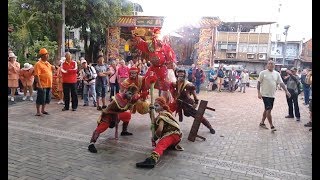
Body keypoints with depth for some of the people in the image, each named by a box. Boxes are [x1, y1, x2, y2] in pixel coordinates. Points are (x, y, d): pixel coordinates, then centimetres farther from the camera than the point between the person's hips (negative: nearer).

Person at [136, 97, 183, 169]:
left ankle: (152, 159, -58)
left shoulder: (162, 114, -6)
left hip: (172, 134, -10)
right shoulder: (166, 112, 23)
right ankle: (174, 145, 14)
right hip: (175, 135, 10)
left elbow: (160, 129, -19)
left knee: (160, 144, -33)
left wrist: (154, 138, -4)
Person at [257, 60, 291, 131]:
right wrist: (259, 93, -13)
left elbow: (281, 83, 6)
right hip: (265, 94, -5)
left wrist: (286, 91, -3)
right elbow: (259, 83, -6)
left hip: (272, 95, 6)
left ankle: (262, 122, 27)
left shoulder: (277, 74, 7)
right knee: (269, 109, -9)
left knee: (267, 109, 14)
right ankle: (271, 126, -1)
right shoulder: (263, 73, -7)